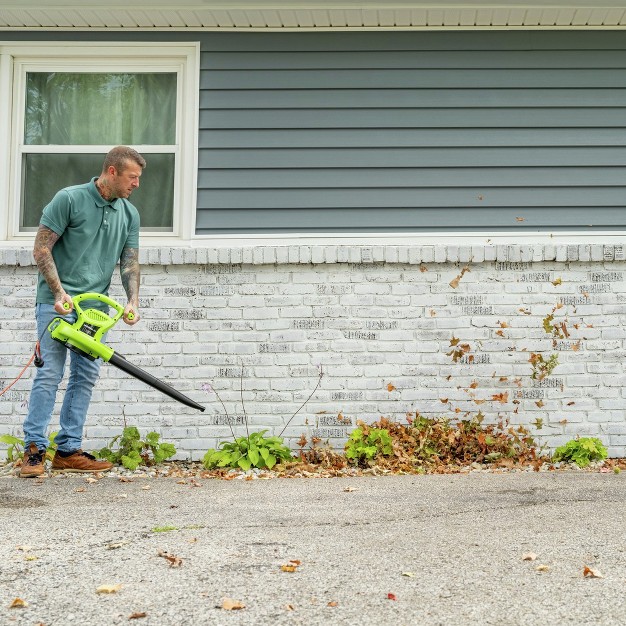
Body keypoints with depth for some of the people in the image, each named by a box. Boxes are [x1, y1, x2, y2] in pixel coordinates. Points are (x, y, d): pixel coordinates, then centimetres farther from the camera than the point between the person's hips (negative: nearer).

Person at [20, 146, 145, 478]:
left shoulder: (129, 214, 10)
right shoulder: (69, 199, -8)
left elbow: (130, 262, 9)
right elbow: (41, 249, -9)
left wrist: (133, 301, -6)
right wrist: (59, 292, -17)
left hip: (95, 307, 6)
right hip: (57, 303, -6)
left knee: (86, 376, 3)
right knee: (50, 373, -10)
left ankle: (68, 450, 8)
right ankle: (34, 448, -5)